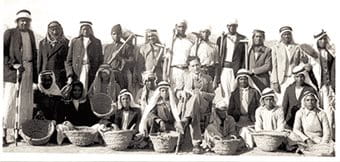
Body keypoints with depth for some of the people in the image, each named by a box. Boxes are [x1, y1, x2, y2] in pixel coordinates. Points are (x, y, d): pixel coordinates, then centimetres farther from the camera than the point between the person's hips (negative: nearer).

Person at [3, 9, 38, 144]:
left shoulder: (31, 34, 17)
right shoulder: (9, 33, 2)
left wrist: (35, 76, 12)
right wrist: (12, 64, -14)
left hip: (28, 71, 5)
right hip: (13, 72, -5)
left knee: (26, 103, 6)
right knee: (9, 101, -8)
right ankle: (5, 132, -4)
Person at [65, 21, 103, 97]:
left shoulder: (97, 42, 11)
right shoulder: (74, 41, 12)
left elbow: (100, 61, 10)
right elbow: (68, 61, 10)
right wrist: (70, 76, -2)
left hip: (92, 75, 0)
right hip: (77, 74, 1)